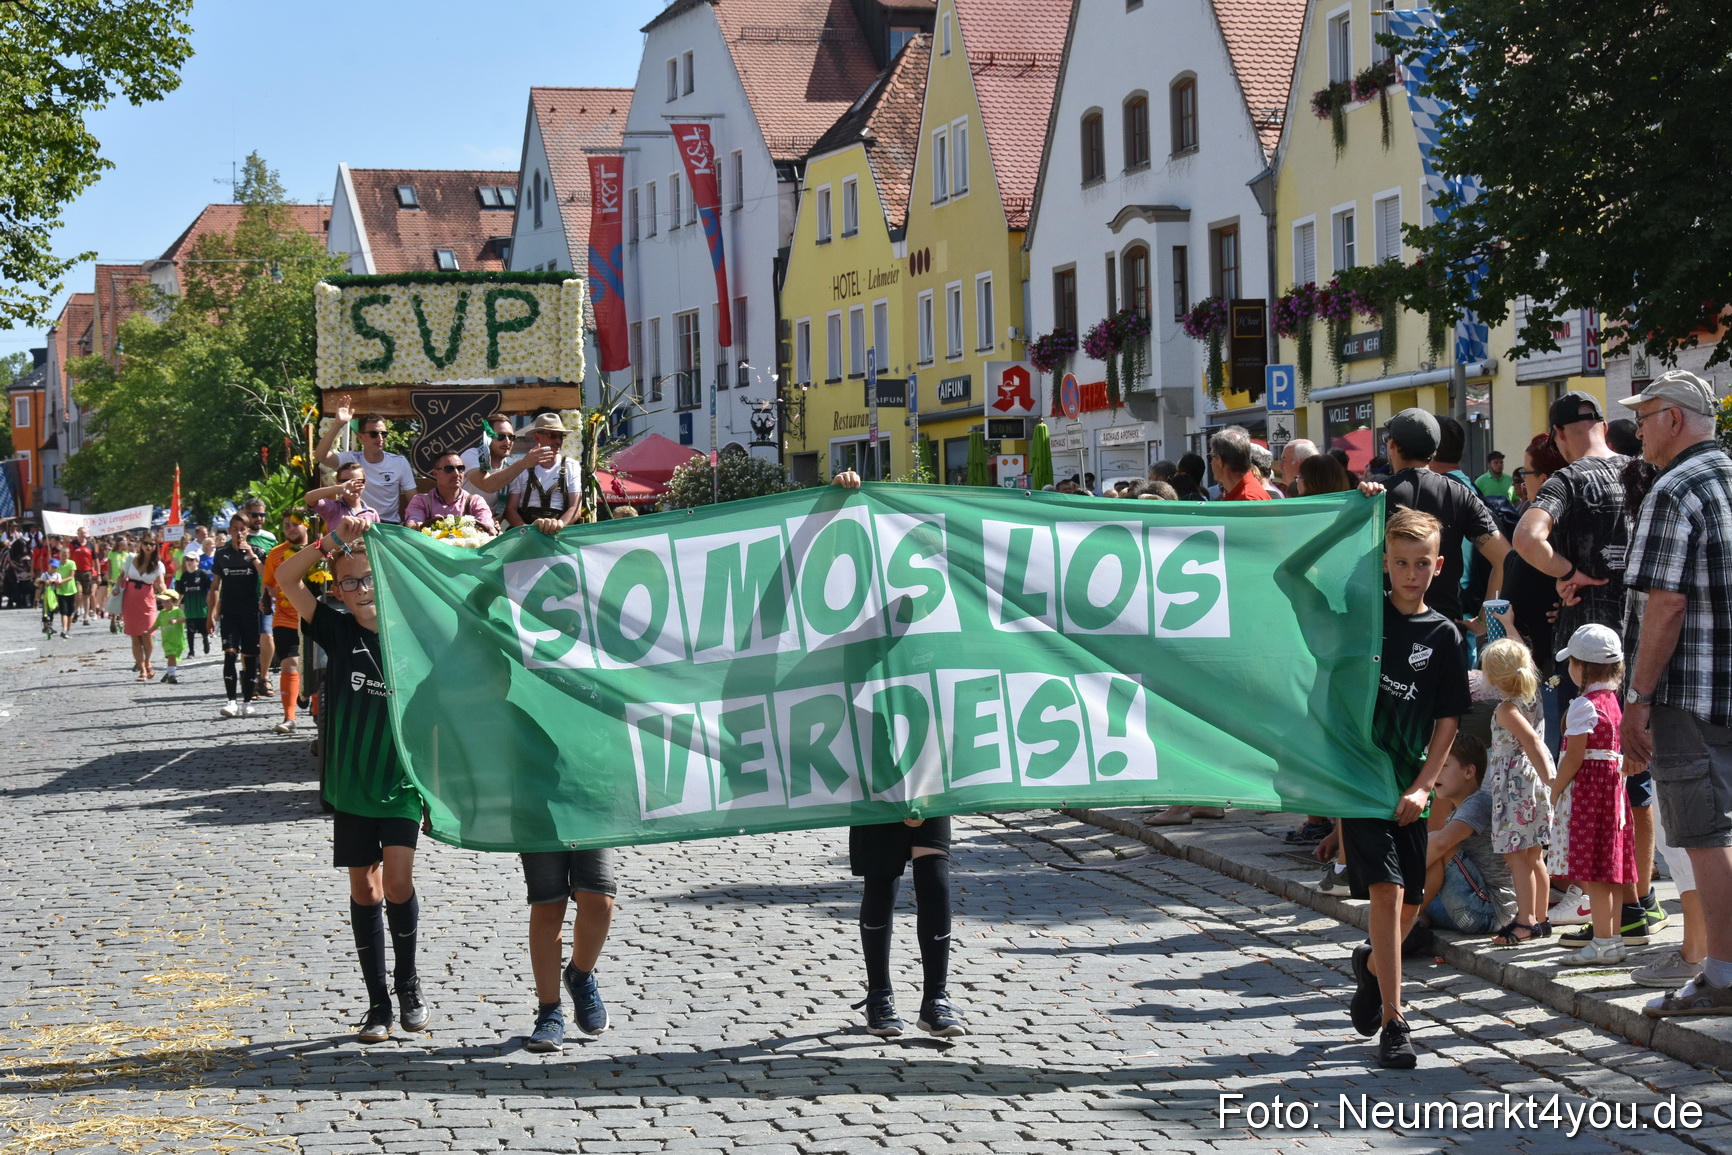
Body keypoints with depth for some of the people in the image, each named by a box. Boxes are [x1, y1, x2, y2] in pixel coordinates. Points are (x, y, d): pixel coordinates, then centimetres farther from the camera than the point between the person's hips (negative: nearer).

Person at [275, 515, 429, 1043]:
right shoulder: (338, 630, 0)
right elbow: (285, 578, -10)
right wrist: (331, 542, -22)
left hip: (402, 783, -2)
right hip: (350, 783, 2)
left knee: (397, 880, -13)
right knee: (364, 887, 6)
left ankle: (408, 983, 8)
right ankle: (378, 1002, 15)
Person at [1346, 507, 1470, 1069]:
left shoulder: (1442, 635, 3)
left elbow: (1448, 721, 3)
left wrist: (1422, 787, -8)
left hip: (1409, 784, 3)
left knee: (1410, 904, 10)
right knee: (1387, 889, -14)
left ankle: (1372, 963, 43)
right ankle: (1393, 1023, -11)